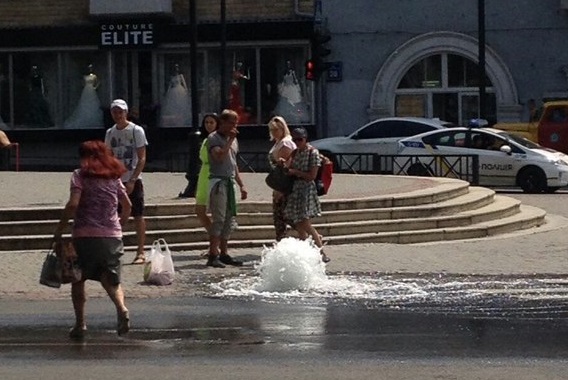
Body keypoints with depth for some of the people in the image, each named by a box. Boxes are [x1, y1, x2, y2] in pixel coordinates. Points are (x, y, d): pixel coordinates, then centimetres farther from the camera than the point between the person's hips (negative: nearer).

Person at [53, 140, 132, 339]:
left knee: (78, 280, 11)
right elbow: (127, 206, 15)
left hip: (85, 235, -4)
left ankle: (80, 323, 6)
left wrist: (59, 230, -7)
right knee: (110, 278, 10)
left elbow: (73, 205, -13)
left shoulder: (80, 175, -2)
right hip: (112, 235, 4)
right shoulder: (114, 177, 13)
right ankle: (121, 308, -18)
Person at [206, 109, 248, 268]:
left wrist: (241, 185, 21)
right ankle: (213, 256, -12)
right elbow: (220, 156, -23)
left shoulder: (233, 140, 19)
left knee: (229, 220, 7)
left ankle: (223, 254, 13)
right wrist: (230, 140, -15)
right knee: (218, 219, -12)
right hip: (218, 181, -8)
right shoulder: (213, 138, -6)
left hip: (230, 182, 8)